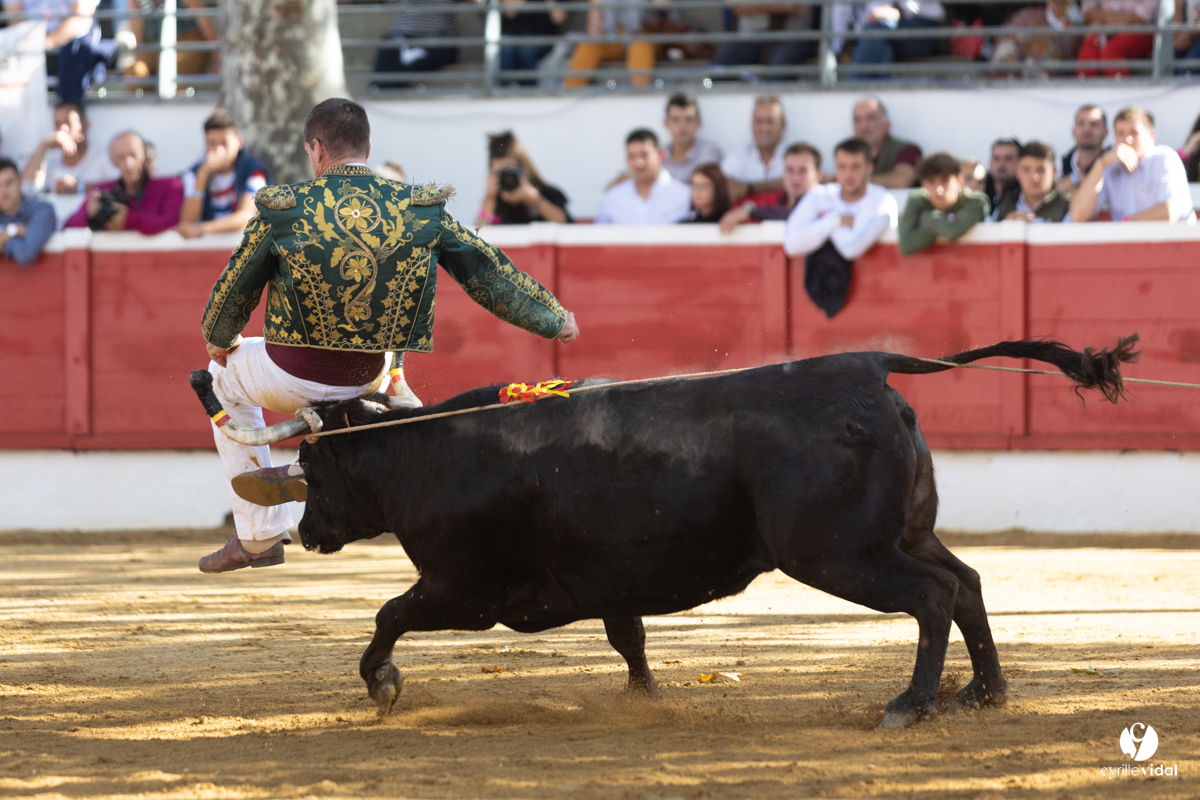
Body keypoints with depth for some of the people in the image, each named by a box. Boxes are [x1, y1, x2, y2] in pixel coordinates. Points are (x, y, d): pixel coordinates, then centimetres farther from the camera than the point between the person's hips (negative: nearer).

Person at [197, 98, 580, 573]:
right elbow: (489, 275, 4)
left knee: (225, 377, 31)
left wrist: (218, 342, 25)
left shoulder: (283, 212, -10)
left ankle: (259, 536, 26)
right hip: (367, 381, 2)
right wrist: (554, 320, 20)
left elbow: (234, 292, 3)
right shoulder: (422, 211, -5)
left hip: (292, 380, -2)